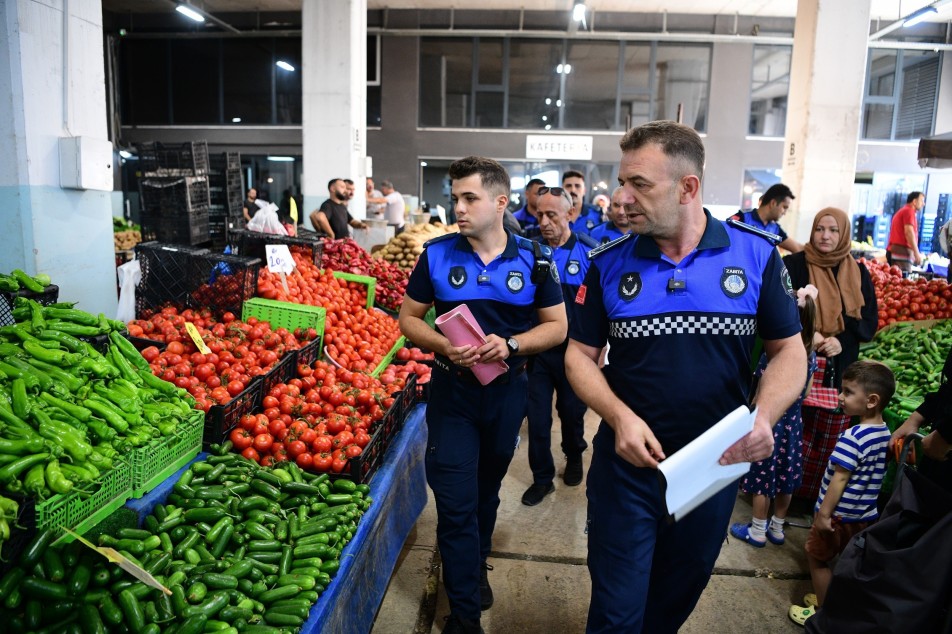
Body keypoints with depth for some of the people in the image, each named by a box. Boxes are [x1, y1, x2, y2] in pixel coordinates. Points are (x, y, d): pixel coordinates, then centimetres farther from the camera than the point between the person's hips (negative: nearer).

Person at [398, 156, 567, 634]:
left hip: (506, 392, 1)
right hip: (452, 391, -1)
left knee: (487, 491, 21)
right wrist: (443, 345, -19)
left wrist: (511, 344, -19)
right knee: (456, 503, 0)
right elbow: (408, 318, 0)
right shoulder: (437, 254, -5)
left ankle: (477, 566, 48)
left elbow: (557, 326, -1)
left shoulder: (533, 260, -5)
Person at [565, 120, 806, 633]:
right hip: (628, 463, -1)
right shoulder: (608, 263, -7)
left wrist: (764, 417, -19)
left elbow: (789, 349, 0)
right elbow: (580, 354, -2)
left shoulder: (756, 255, -7)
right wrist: (620, 417, -19)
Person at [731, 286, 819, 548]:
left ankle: (757, 531, 19)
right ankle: (777, 529, 31)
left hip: (769, 422, -7)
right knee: (785, 476, 16)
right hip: (793, 421, 7)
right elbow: (806, 393, 7)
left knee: (762, 476, 6)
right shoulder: (810, 354, -2)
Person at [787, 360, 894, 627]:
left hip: (839, 515, -7)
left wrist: (823, 513, -18)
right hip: (865, 515, 8)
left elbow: (840, 479, -25)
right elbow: (872, 475, 10)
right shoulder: (885, 434, 1)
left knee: (817, 557, 10)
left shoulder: (852, 437, -26)